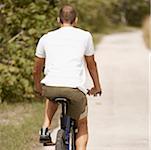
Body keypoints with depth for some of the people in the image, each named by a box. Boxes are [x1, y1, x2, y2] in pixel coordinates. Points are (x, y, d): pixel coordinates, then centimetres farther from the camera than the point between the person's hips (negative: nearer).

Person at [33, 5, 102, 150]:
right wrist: (97, 87, 35)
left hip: (50, 88, 2)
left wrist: (37, 87, 41)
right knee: (82, 125, 21)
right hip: (75, 89, -2)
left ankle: (45, 129, 22)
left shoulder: (46, 38, 15)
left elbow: (37, 70, 22)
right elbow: (91, 64, 20)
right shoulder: (85, 36, 10)